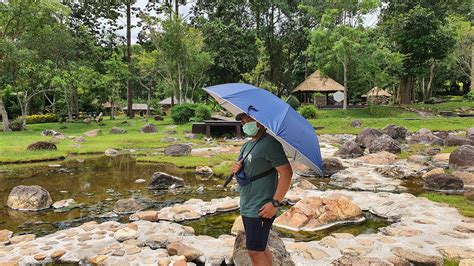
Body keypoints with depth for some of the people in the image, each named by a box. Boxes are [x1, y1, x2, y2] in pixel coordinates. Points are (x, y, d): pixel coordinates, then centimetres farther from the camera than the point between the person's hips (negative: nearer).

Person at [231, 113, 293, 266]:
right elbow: (243, 171, 22)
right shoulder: (246, 146, 14)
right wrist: (235, 169, -3)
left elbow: (286, 173, -21)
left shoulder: (270, 143, -15)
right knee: (261, 248, 18)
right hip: (247, 207, 9)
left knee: (255, 251, -3)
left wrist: (275, 203, -24)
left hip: (260, 209, -9)